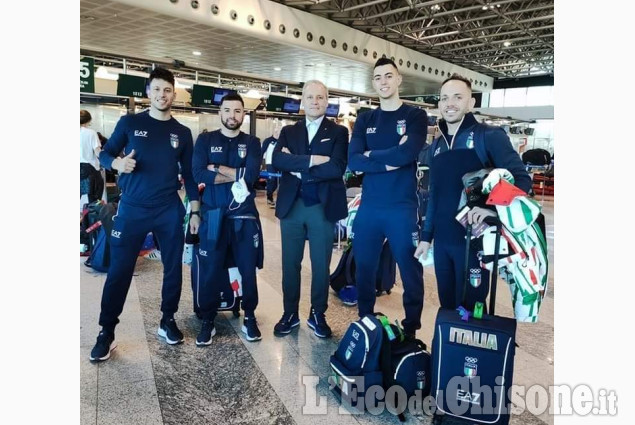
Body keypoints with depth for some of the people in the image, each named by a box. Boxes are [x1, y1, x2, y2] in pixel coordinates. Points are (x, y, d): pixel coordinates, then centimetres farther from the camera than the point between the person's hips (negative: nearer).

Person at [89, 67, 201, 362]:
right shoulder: (129, 123, 1)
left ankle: (168, 321, 26)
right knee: (119, 271, 1)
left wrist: (195, 211, 5)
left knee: (173, 268, 8)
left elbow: (189, 174, 9)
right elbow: (104, 154, 4)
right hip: (132, 209, -2)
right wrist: (118, 163, -19)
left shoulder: (182, 133, 6)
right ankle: (106, 333, 14)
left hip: (170, 211, 2)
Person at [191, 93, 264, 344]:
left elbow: (252, 175, -12)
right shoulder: (205, 140, 6)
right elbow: (199, 174, -10)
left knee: (248, 269, 7)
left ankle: (249, 317, 23)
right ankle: (207, 321, 20)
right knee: (210, 270, 4)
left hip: (244, 215, 1)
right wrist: (236, 175, -11)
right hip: (213, 214, 0)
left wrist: (217, 168, -10)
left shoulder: (252, 143, 6)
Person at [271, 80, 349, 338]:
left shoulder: (338, 132, 2)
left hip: (323, 207, -2)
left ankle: (317, 315, 25)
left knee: (321, 265, 8)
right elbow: (277, 160, -10)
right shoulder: (288, 131, 9)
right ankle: (290, 314, 26)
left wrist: (299, 168, -10)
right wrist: (313, 160, -19)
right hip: (291, 206, 2)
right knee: (290, 264, 11)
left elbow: (337, 168, -14)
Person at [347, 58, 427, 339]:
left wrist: (372, 154, -5)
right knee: (364, 271, 11)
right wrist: (389, 162, -12)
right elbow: (353, 161, -3)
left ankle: (410, 329, 24)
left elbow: (407, 153, -16)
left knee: (411, 272, 6)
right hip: (368, 207, 3)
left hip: (403, 208, -3)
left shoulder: (415, 116, 3)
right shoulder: (364, 120, 11)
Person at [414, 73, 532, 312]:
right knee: (447, 305, 15)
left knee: (469, 309, 4)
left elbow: (521, 179, -13)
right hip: (442, 241, 5)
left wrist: (495, 208, -30)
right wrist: (426, 236, 13)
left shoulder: (489, 136, -6)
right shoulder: (436, 146, 11)